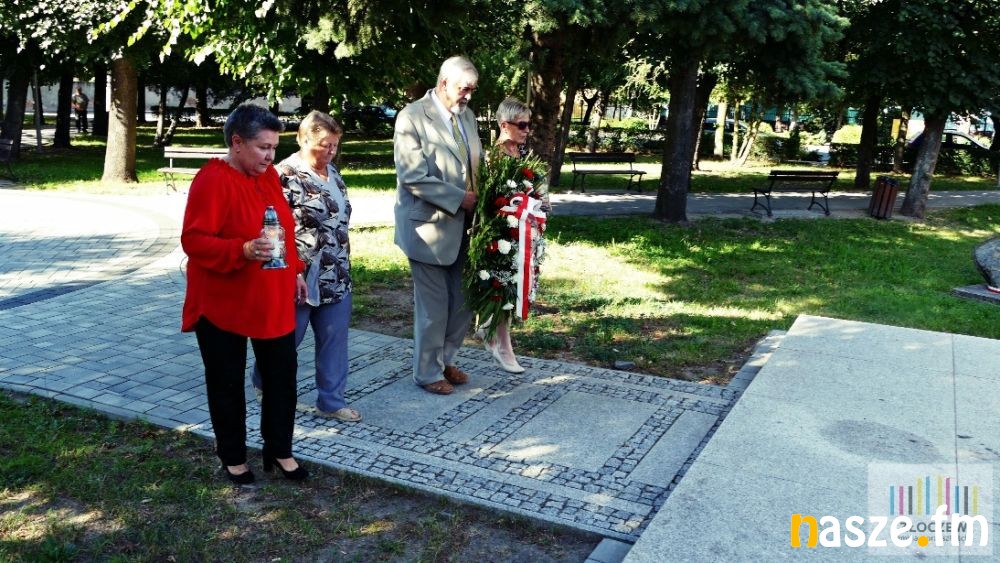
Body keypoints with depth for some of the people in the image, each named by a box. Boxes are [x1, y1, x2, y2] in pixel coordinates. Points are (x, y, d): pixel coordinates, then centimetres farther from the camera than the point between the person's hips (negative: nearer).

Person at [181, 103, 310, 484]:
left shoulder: (269, 176, 6)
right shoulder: (211, 181, -17)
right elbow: (193, 241, -21)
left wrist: (295, 270, 16)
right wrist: (243, 251, -34)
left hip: (273, 302, 7)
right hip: (223, 305, -7)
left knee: (282, 376, 11)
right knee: (227, 384, 9)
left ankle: (279, 451, 27)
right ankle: (233, 458, 26)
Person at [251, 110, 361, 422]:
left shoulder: (332, 171, 9)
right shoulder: (286, 175, -14)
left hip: (336, 276, 6)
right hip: (301, 276, -6)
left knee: (334, 339, 8)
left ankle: (331, 401, 19)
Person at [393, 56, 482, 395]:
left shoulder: (467, 115, 10)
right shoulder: (412, 117, -12)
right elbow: (413, 177, -19)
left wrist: (479, 196, 0)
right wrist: (459, 198, -17)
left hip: (463, 226, 7)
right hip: (430, 226, -7)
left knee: (463, 299, 12)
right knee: (433, 303, 4)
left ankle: (446, 359, 32)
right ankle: (427, 372, 21)